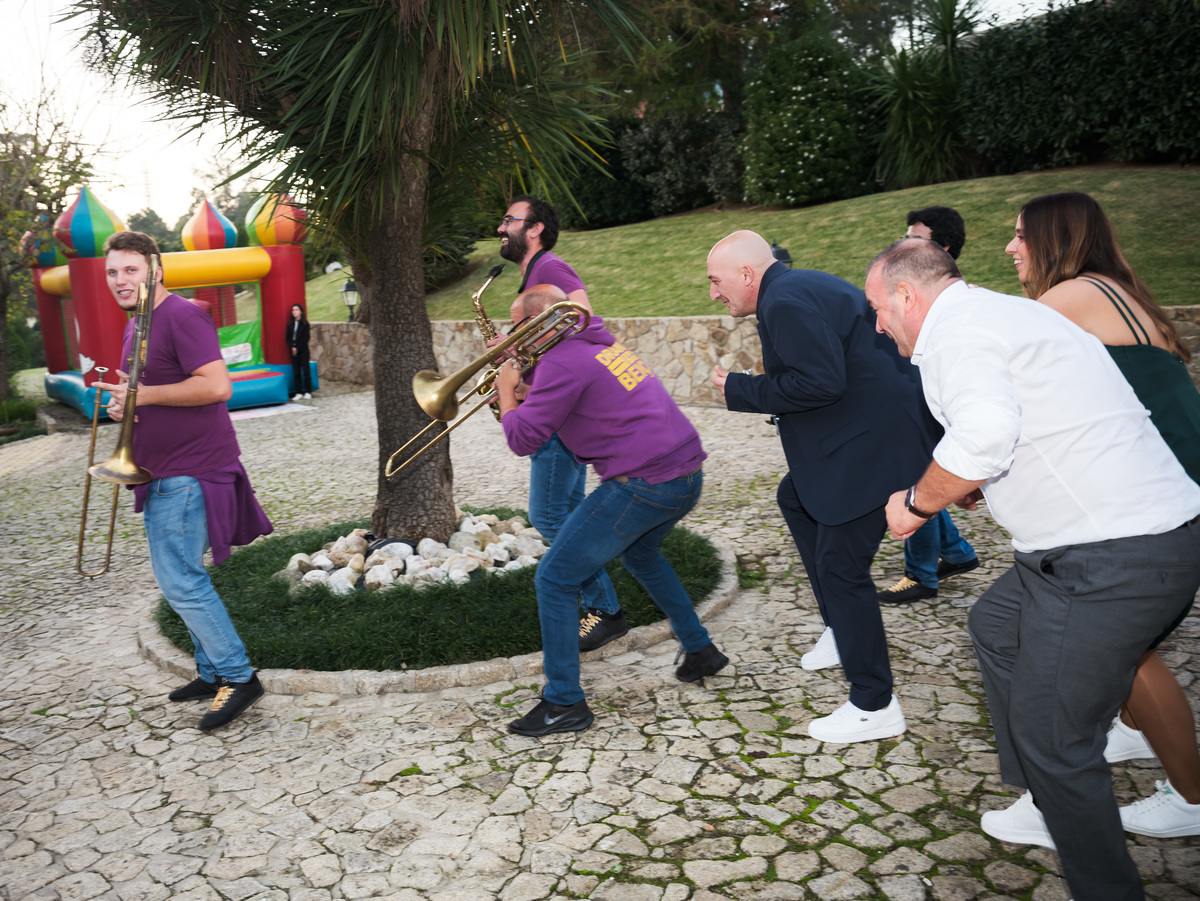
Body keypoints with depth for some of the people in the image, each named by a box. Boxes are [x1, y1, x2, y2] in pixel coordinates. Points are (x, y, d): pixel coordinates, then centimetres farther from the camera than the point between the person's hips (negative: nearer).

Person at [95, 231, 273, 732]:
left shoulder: (182, 317, -15)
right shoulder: (136, 326, 16)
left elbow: (216, 386, -26)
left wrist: (144, 394, -19)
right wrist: (122, 403, 4)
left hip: (191, 472, -10)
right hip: (163, 473, 10)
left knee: (180, 582, -10)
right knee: (182, 578, 15)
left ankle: (238, 676, 1)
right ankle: (212, 673, 26)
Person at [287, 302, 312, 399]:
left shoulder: (305, 324, -1)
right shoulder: (290, 324, 10)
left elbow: (305, 338, -6)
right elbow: (288, 337, 8)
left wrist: (298, 348, -11)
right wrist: (292, 347, -8)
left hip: (303, 350, -4)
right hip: (293, 350, 4)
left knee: (306, 371, -4)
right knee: (296, 372, 3)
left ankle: (308, 392, -1)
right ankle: (299, 393, 6)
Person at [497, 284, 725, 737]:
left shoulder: (561, 362, -11)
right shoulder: (597, 341, 17)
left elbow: (523, 439, -10)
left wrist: (506, 391, 6)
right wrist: (520, 371, 23)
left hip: (643, 485, -10)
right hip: (687, 474, 10)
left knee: (555, 579, 0)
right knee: (638, 552, 36)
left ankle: (563, 703, 6)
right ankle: (700, 649, 41)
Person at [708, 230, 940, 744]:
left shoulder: (786, 302, -18)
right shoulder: (799, 287, 15)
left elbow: (821, 382, -27)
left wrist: (742, 391, -16)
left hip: (874, 441, -12)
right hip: (856, 433, 12)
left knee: (840, 566, -4)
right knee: (795, 499, 26)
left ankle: (875, 707, 9)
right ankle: (840, 630, 34)